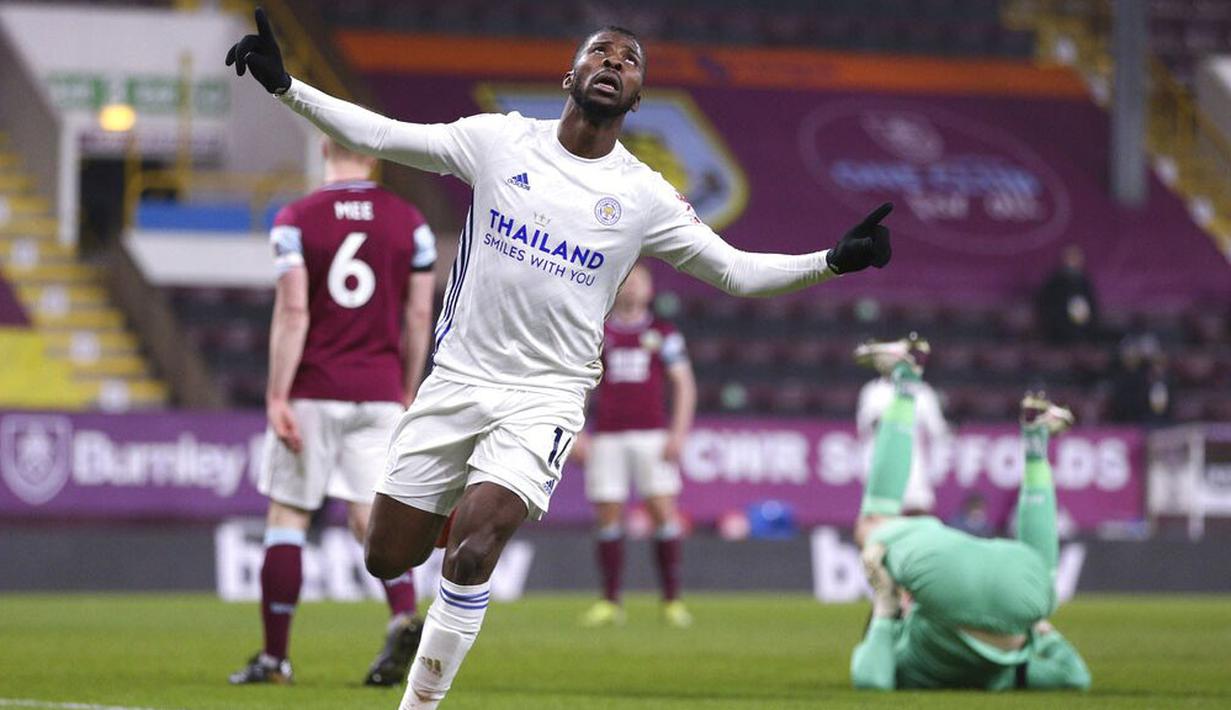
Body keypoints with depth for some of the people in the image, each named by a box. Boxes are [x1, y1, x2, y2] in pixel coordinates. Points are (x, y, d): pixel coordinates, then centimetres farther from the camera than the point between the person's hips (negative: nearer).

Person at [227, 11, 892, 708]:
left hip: (544, 399, -2)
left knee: (471, 553, -23)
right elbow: (380, 134, 2)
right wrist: (284, 86, -7)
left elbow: (737, 271, 2)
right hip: (457, 381, 2)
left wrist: (833, 260, -12)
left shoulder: (645, 195, 0)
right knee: (387, 558, 4)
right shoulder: (500, 140, 1)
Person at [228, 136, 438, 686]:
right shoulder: (410, 224, 4)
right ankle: (404, 615, -24)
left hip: (314, 393, -2)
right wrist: (407, 392, 16)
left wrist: (277, 397, -11)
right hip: (379, 393, 2)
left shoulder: (296, 220, -4)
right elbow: (419, 316, 6)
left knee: (287, 517, 6)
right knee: (371, 517, 3)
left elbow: (293, 311, -11)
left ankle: (275, 656, 7)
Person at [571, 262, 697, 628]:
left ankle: (672, 600, -5)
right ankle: (609, 602, 4)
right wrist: (574, 432, 3)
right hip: (607, 437, 1)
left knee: (664, 512, -9)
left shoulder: (663, 333, 9)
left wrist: (678, 433, -3)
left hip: (651, 434, -1)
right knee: (608, 518, -1)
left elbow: (684, 385, 7)